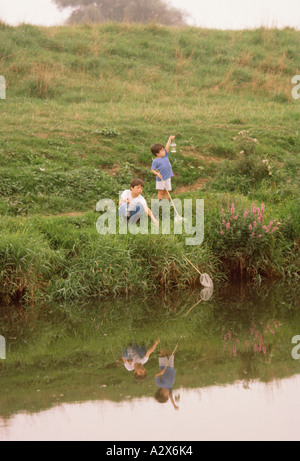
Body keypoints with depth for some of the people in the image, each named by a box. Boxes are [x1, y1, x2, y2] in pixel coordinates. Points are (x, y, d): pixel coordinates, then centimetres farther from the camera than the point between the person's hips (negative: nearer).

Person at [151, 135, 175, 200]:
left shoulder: (165, 155, 2)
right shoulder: (155, 161, -14)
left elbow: (167, 147, -4)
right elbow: (152, 169, -12)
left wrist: (170, 139, -15)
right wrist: (157, 174, -29)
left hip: (167, 177, 5)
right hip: (161, 179, -5)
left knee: (166, 192, 13)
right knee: (160, 192, 5)